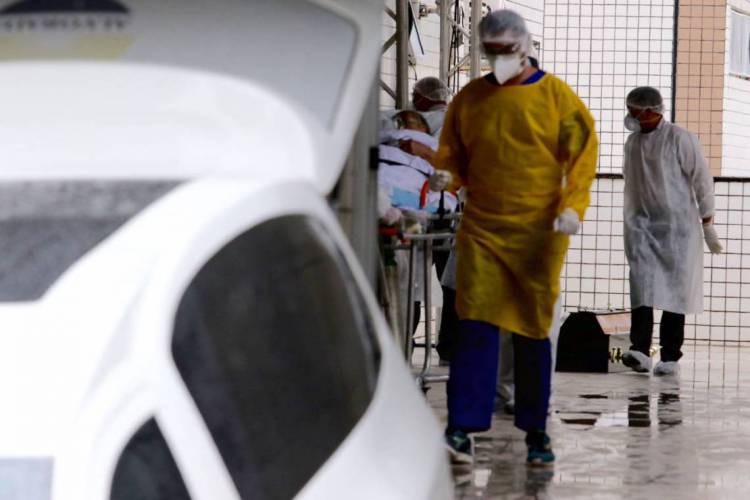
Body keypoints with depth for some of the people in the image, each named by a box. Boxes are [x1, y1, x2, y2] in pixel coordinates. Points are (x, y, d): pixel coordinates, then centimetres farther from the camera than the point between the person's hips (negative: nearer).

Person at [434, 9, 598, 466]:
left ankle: (536, 432, 15)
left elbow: (583, 155, -4)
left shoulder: (557, 97, 0)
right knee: (477, 327, -8)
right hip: (482, 230, 2)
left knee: (534, 332, 5)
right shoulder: (469, 99, 9)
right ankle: (462, 430, -11)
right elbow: (451, 159, 17)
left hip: (539, 234, -1)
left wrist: (573, 206, -17)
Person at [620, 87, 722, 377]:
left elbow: (702, 180, -5)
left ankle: (670, 357, 1)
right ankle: (640, 350, -21)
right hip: (641, 224, 4)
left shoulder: (680, 139, -8)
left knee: (675, 290, -3)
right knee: (642, 285, -12)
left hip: (677, 224, -4)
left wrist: (708, 225, -5)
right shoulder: (632, 142, 12)